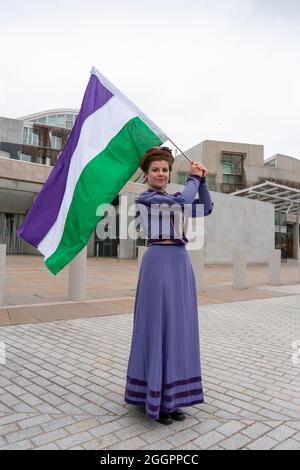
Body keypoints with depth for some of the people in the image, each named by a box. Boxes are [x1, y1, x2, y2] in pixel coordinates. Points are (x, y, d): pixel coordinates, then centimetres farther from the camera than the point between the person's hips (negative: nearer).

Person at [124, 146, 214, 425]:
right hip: (159, 262, -8)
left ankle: (171, 396, 24)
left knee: (178, 328, 10)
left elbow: (206, 209, 14)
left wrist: (202, 180, 5)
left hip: (181, 263, 8)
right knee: (158, 326, -3)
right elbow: (183, 201, -13)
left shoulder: (172, 199, 21)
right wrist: (193, 178, 4)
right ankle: (154, 399, 12)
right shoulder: (144, 198, -2)